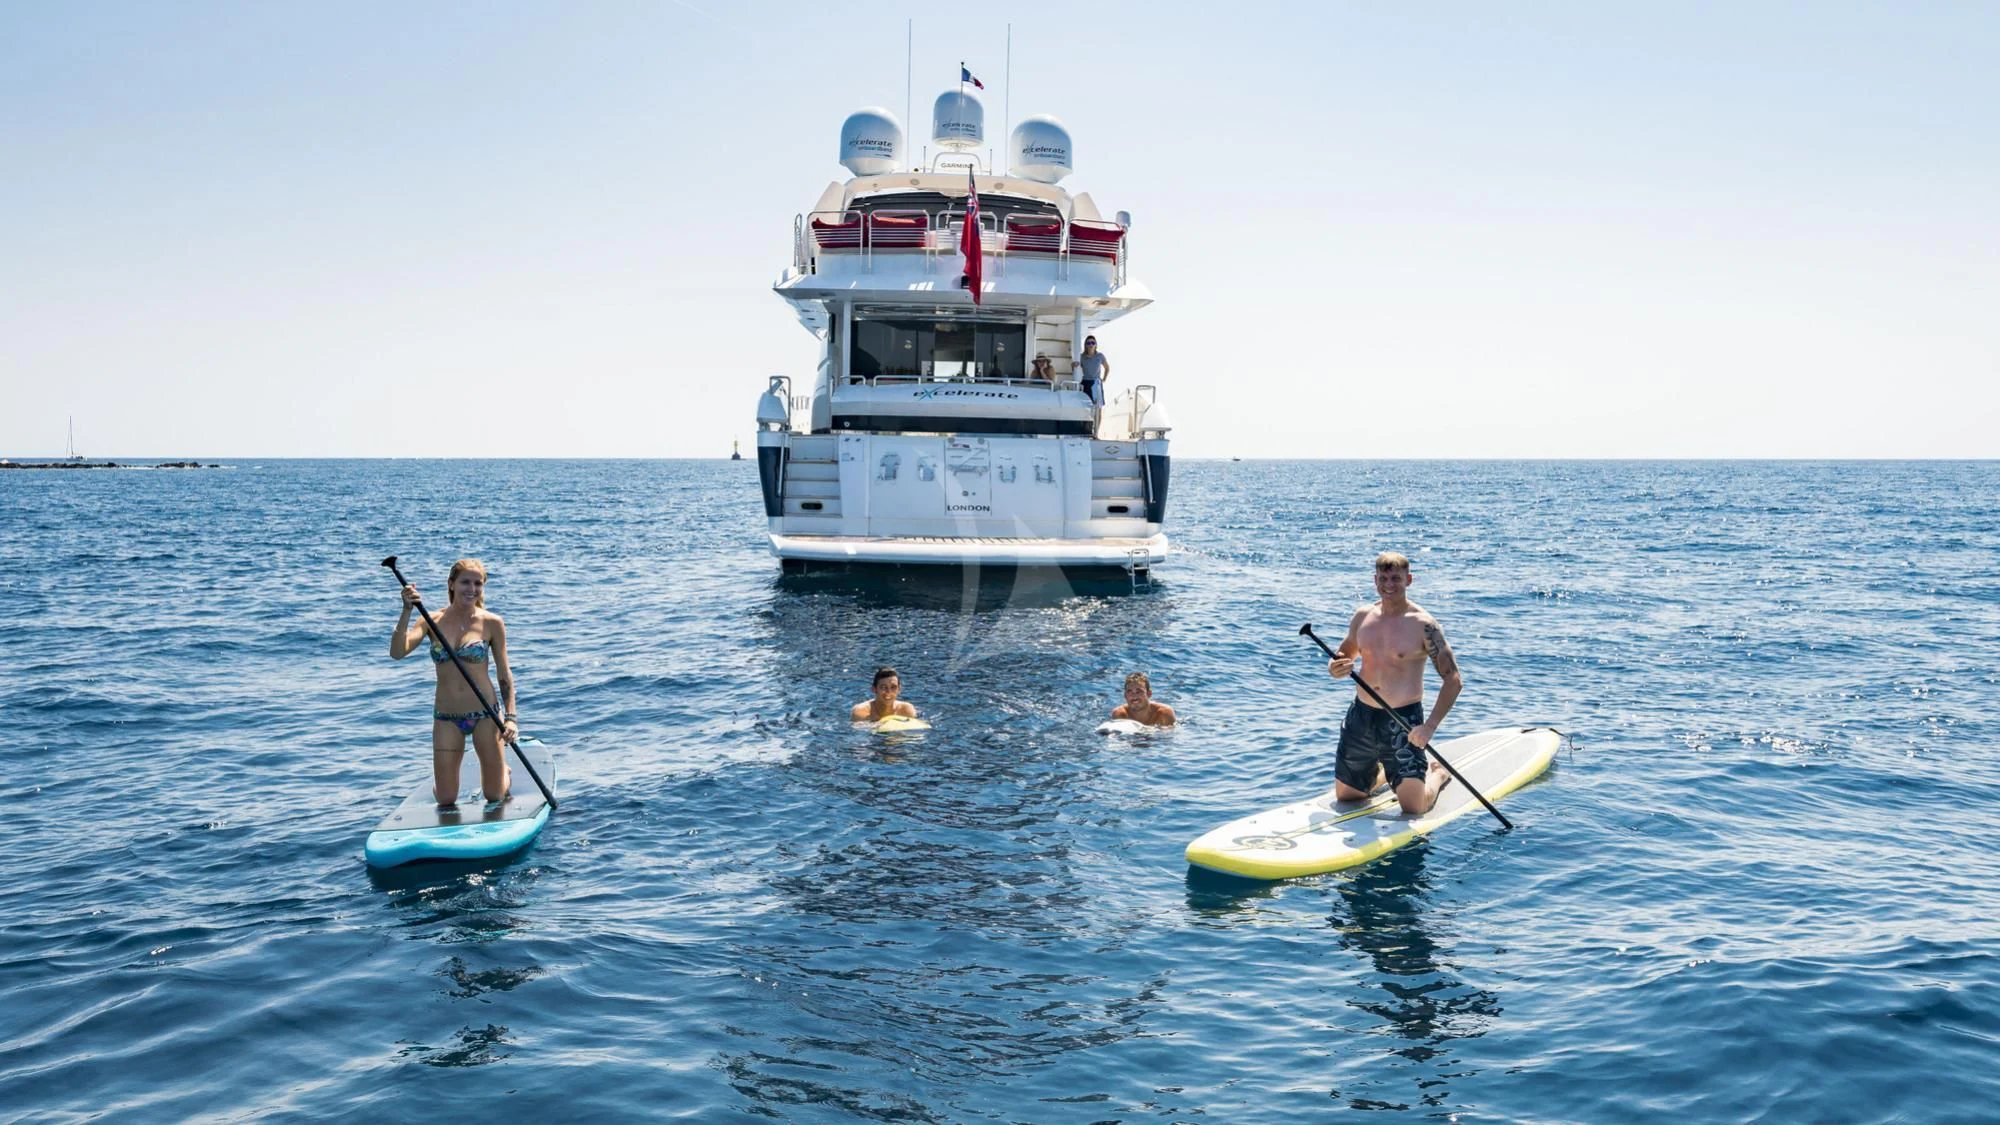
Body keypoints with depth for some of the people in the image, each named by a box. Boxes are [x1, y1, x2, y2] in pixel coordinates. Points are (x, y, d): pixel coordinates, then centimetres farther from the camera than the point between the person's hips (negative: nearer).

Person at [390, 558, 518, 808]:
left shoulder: (492, 623, -5)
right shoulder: (432, 621, -2)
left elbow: (504, 674, -1)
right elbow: (397, 653, -16)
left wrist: (510, 717, -9)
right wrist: (407, 611, -25)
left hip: (485, 714, -1)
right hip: (446, 718, 1)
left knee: (495, 796, 7)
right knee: (446, 801, 6)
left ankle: (503, 770, 40)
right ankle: (442, 775, 40)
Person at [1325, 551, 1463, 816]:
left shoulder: (1424, 625, -12)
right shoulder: (1363, 616, 4)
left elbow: (1453, 680, -13)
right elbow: (1343, 654, 19)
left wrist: (1430, 726, -23)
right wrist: (1334, 669, -7)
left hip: (1403, 719, -5)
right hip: (1361, 715, 5)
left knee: (1413, 808, -6)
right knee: (1344, 798, 13)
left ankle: (1438, 775, 27)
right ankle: (1380, 772, 44)